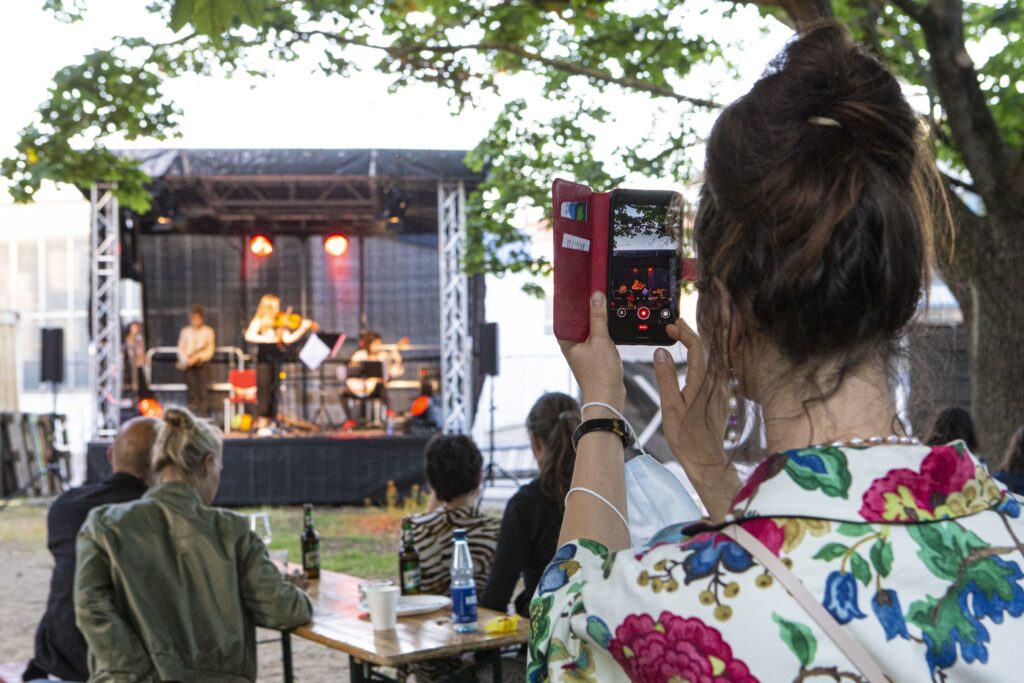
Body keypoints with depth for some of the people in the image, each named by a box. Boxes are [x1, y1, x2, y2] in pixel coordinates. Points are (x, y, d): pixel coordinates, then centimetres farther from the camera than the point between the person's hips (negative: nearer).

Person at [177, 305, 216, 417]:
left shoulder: (208, 331, 4)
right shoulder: (185, 331, 11)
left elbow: (210, 350, -2)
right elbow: (181, 348, 7)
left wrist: (198, 357, -15)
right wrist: (186, 360, -11)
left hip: (202, 363, -2)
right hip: (189, 365, 2)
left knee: (203, 390, -9)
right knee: (191, 391, 0)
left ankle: (204, 414, -8)